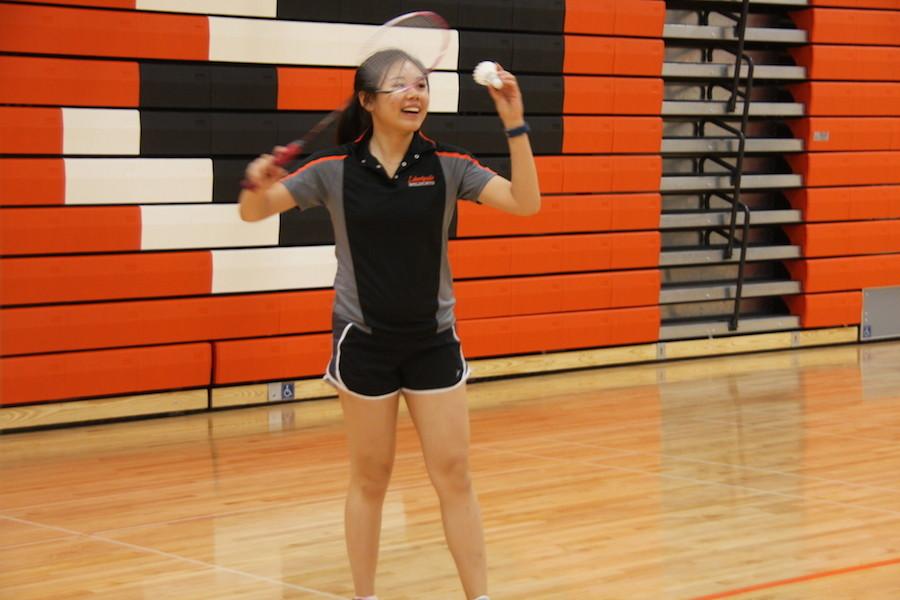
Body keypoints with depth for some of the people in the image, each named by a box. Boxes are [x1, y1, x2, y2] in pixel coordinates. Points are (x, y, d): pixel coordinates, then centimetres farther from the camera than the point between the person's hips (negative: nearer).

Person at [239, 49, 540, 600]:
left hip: (433, 341, 1)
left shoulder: (446, 165, -6)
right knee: (370, 480, 8)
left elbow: (525, 203, -15)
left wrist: (515, 125, -26)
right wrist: (257, 184, -26)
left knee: (454, 477, 2)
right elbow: (253, 213, -2)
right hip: (364, 342, -1)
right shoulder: (335, 170, -8)